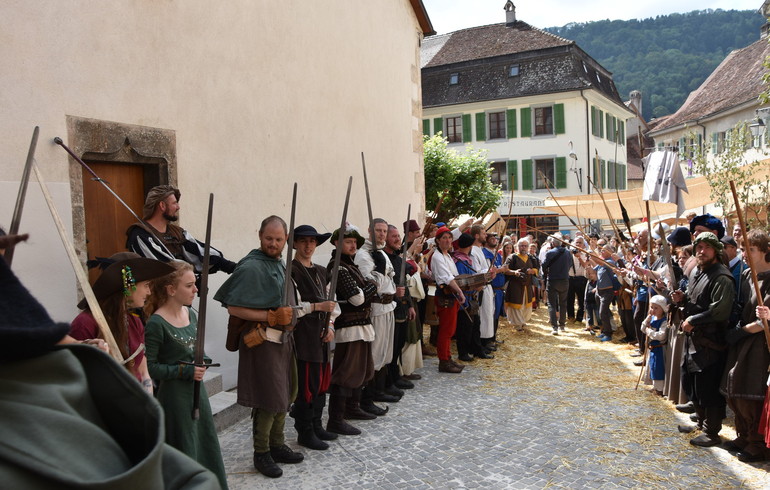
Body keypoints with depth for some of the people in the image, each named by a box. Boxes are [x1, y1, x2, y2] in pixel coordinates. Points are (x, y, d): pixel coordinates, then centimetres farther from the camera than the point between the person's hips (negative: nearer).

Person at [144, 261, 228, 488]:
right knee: (184, 452, 6)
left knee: (208, 444, 17)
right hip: (174, 394, -7)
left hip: (197, 388, 7)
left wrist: (203, 360, -1)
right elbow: (149, 367, -18)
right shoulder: (156, 324, -19)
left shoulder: (191, 314, 4)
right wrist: (185, 371, -21)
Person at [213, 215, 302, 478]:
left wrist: (288, 315, 9)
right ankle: (261, 453, 15)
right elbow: (234, 308, -20)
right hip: (262, 341, -9)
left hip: (283, 338, 9)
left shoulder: (279, 264, 12)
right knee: (268, 399, -2)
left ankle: (277, 445, 32)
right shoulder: (251, 267, -15)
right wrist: (271, 317, -22)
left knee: (284, 395, 17)